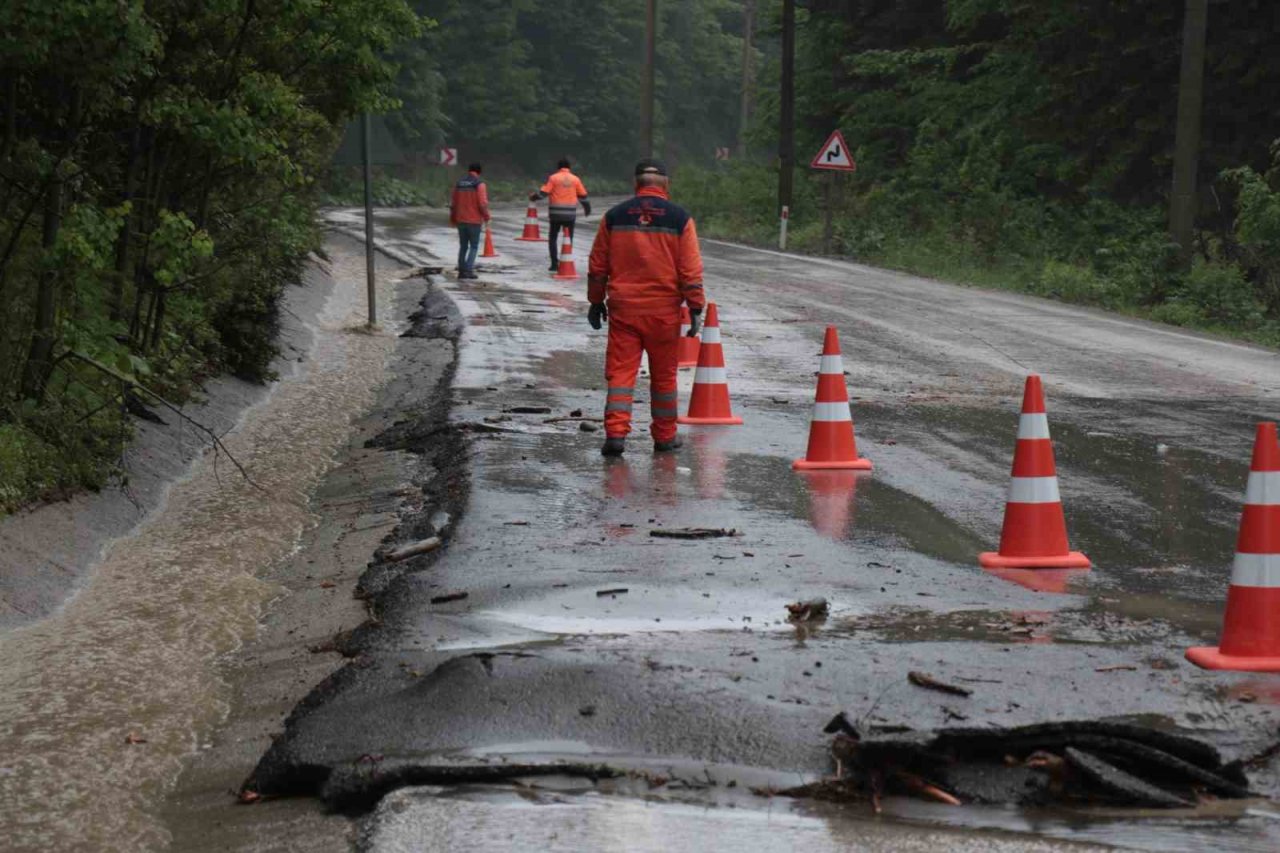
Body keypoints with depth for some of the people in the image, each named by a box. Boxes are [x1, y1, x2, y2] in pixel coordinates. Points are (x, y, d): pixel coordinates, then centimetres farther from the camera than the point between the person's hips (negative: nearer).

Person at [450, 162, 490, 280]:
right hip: (474, 220, -5)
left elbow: (453, 203, 10)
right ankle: (468, 270, -8)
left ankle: (461, 271, 12)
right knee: (474, 246, 3)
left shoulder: (459, 183, 7)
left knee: (463, 246, 14)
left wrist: (453, 219, 19)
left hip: (461, 220, 5)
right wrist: (486, 216, 0)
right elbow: (482, 203, -16)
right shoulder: (479, 183, -10)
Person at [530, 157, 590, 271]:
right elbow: (583, 195, 9)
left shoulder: (553, 178, -4)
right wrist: (587, 208, 25)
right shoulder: (575, 179, 4)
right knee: (568, 239, 8)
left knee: (553, 238, 7)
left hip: (556, 213, -2)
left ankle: (555, 263, -1)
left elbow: (543, 192, -8)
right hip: (570, 214, 2)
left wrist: (533, 197, 10)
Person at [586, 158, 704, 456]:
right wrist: (696, 309, 0)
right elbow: (691, 271, -5)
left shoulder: (614, 216, 3)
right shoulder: (679, 219, -4)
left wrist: (596, 302, 19)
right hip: (664, 310, -1)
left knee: (620, 371, 1)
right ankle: (665, 436, 19)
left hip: (623, 308, 1)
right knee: (664, 375, 11)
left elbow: (597, 267, 8)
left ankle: (616, 432, -11)